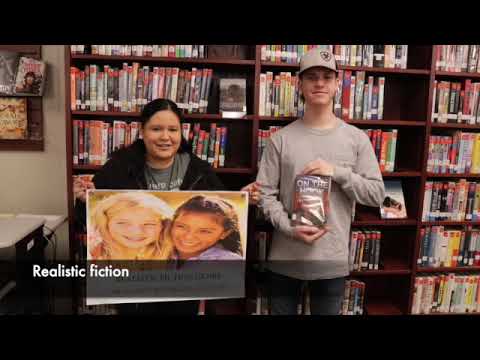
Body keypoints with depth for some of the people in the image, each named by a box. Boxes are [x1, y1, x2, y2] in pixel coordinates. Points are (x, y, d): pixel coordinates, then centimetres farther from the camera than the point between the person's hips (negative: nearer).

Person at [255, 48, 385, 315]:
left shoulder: (357, 139, -1)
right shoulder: (281, 139, -3)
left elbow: (377, 194, -2)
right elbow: (264, 193, -4)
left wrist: (337, 172, -16)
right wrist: (289, 228, -18)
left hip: (333, 260, 1)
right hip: (285, 259, 0)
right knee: (281, 311, 18)